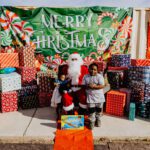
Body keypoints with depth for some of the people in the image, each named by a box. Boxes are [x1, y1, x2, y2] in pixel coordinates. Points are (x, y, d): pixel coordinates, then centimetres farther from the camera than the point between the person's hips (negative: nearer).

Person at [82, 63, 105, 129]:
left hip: (99, 97, 0)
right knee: (91, 111, 2)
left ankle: (98, 120, 39)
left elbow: (102, 86, -17)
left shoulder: (100, 76, -8)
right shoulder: (86, 77, 0)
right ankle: (92, 122, 21)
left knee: (98, 110, 17)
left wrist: (94, 86, -28)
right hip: (90, 97, 0)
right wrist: (88, 86, -22)